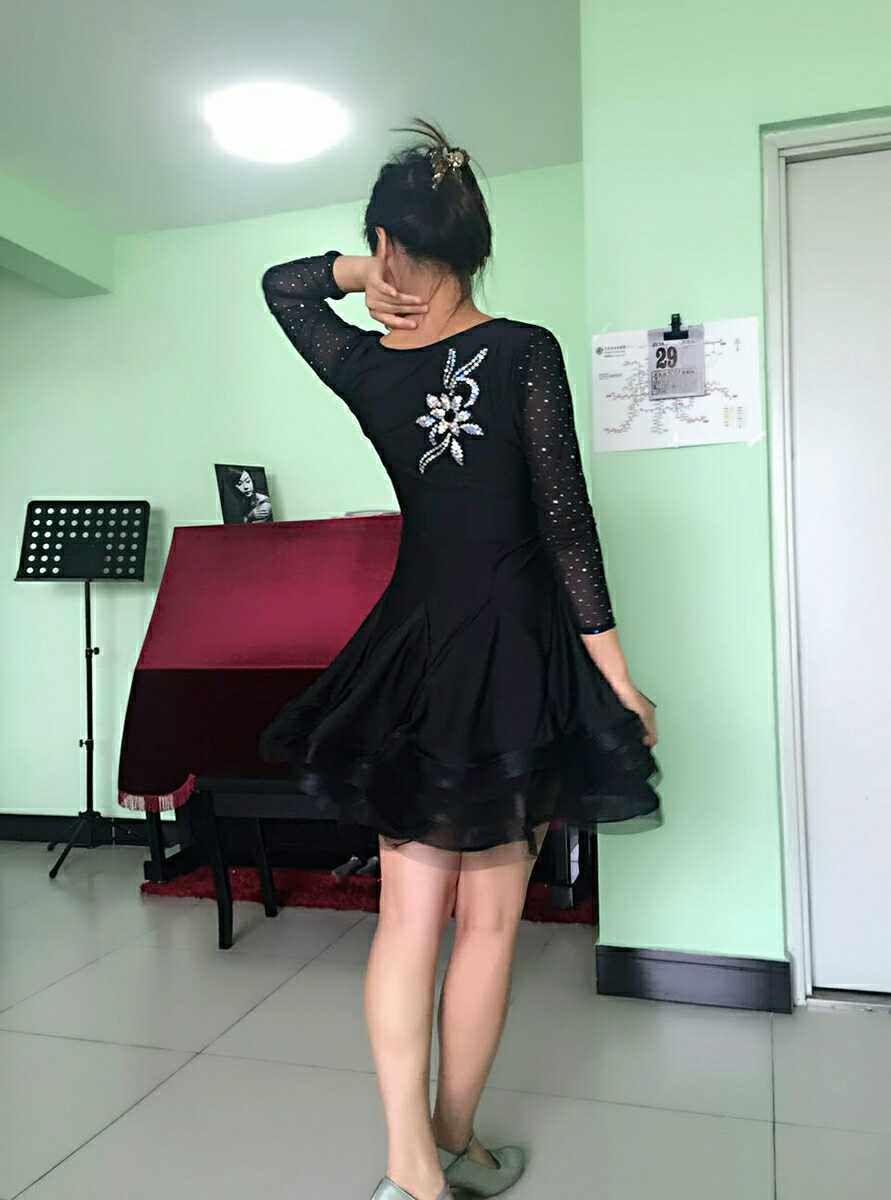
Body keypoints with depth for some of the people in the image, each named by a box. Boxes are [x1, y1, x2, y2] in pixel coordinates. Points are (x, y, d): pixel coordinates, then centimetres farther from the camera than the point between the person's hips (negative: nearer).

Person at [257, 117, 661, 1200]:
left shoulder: (363, 364, 1)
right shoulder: (525, 351, -8)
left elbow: (279, 281, 23)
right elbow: (565, 518, -10)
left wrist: (360, 276, 5)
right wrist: (612, 666, -4)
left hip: (411, 645, 3)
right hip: (515, 647, -3)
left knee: (409, 909, 11)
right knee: (489, 918, 9)